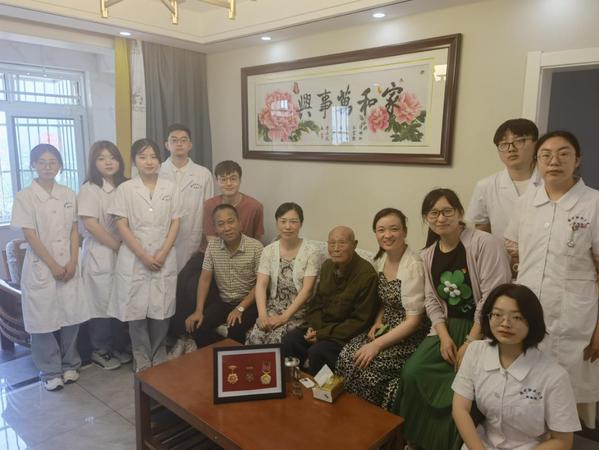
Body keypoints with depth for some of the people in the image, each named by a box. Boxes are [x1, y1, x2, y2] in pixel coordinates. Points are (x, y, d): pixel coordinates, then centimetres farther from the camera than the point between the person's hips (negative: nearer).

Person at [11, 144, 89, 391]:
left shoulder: (69, 195, 5)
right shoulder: (24, 196, -6)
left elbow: (74, 231, 5)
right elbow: (30, 235, -10)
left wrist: (72, 262, -6)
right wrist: (53, 265, -13)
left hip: (68, 265, 3)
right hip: (40, 266, -3)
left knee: (71, 317, 9)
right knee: (43, 320, 5)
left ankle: (70, 364, 27)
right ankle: (50, 372, 21)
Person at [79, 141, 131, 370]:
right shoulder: (89, 189, -7)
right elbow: (90, 224, -14)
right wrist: (117, 245, -13)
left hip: (122, 254, 5)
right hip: (99, 254, -5)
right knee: (101, 302, 3)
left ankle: (117, 347, 26)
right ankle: (99, 351, 20)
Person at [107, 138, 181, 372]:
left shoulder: (170, 188, 5)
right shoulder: (125, 189, 0)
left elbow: (175, 223, 3)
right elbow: (122, 226, -5)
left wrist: (162, 254, -8)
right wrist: (143, 256, -12)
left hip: (164, 259, 1)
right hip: (134, 259, -1)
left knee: (161, 310, 5)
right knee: (137, 310, 4)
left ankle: (159, 358, 24)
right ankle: (142, 361, 21)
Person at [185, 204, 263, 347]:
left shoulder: (256, 247, -16)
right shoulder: (212, 246, -4)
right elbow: (205, 279, -1)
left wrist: (240, 308, -21)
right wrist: (199, 310, -11)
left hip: (248, 303, -4)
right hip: (222, 300, 4)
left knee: (235, 330, -28)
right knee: (198, 326, -16)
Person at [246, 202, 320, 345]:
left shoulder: (311, 251, -8)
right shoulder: (269, 250, 3)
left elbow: (307, 290, -13)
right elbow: (261, 285, -4)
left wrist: (284, 317, -19)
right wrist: (262, 314, -19)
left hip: (299, 311, -3)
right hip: (273, 308, 3)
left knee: (276, 338, -27)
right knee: (255, 336, -23)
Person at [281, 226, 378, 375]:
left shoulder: (367, 274, -18)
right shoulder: (327, 265, 6)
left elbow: (361, 320, -17)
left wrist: (323, 334, -17)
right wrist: (313, 327, -5)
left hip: (346, 334, -6)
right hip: (321, 325, 7)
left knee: (317, 351, -27)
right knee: (289, 340, -12)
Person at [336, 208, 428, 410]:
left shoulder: (413, 266, -20)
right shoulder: (380, 260, 3)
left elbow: (413, 320, -19)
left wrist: (377, 344, -21)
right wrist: (378, 322, -1)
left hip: (410, 335, -7)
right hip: (386, 327, 7)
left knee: (367, 365, -23)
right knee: (347, 355, -14)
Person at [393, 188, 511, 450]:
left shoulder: (484, 244, -13)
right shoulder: (428, 255, 7)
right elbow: (432, 301, 7)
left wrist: (471, 343, -18)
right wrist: (444, 337, -9)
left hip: (485, 329, -5)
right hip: (448, 326, 5)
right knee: (413, 373, -14)